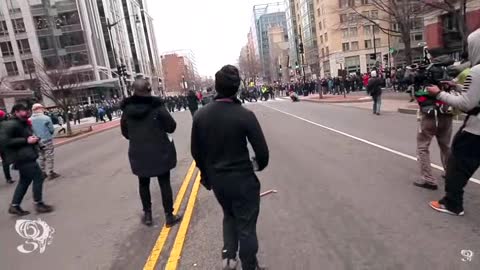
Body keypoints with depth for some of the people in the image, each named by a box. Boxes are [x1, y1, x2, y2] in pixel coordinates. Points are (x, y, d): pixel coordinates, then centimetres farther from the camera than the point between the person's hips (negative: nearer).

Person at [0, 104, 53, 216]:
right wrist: (26, 140, -24)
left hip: (26, 156, 11)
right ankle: (38, 204, 4)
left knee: (25, 181, 15)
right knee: (38, 177, -6)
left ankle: (14, 206, 23)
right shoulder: (10, 124, -15)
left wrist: (33, 138, 6)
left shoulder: (22, 124, 17)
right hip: (22, 157, -11)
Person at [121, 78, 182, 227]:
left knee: (143, 184, 18)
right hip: (160, 152, -3)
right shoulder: (157, 106, -14)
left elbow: (125, 133, 7)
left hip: (138, 153, 3)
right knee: (164, 183, 8)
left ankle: (147, 215, 28)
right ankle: (169, 216, 14)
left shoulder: (127, 109, -3)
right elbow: (171, 127, -10)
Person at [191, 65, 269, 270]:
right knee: (246, 224, 14)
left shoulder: (200, 115, -7)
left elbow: (196, 152, 1)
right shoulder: (245, 115, -19)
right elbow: (262, 152, -16)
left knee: (229, 215, 30)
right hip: (243, 179, -4)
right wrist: (259, 165, 7)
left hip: (217, 180, 4)